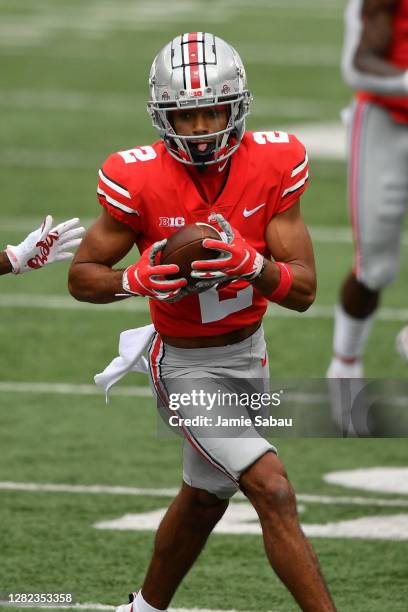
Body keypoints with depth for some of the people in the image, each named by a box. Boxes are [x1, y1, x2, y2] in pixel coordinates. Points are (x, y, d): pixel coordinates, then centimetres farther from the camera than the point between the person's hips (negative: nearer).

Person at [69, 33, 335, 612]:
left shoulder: (274, 164, -14)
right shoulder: (139, 179, -23)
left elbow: (303, 291, -14)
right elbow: (82, 276, -11)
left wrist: (249, 263, -33)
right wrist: (138, 279, -31)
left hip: (247, 350, 5)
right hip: (185, 364, -5)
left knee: (204, 498, 24)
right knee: (273, 491, -19)